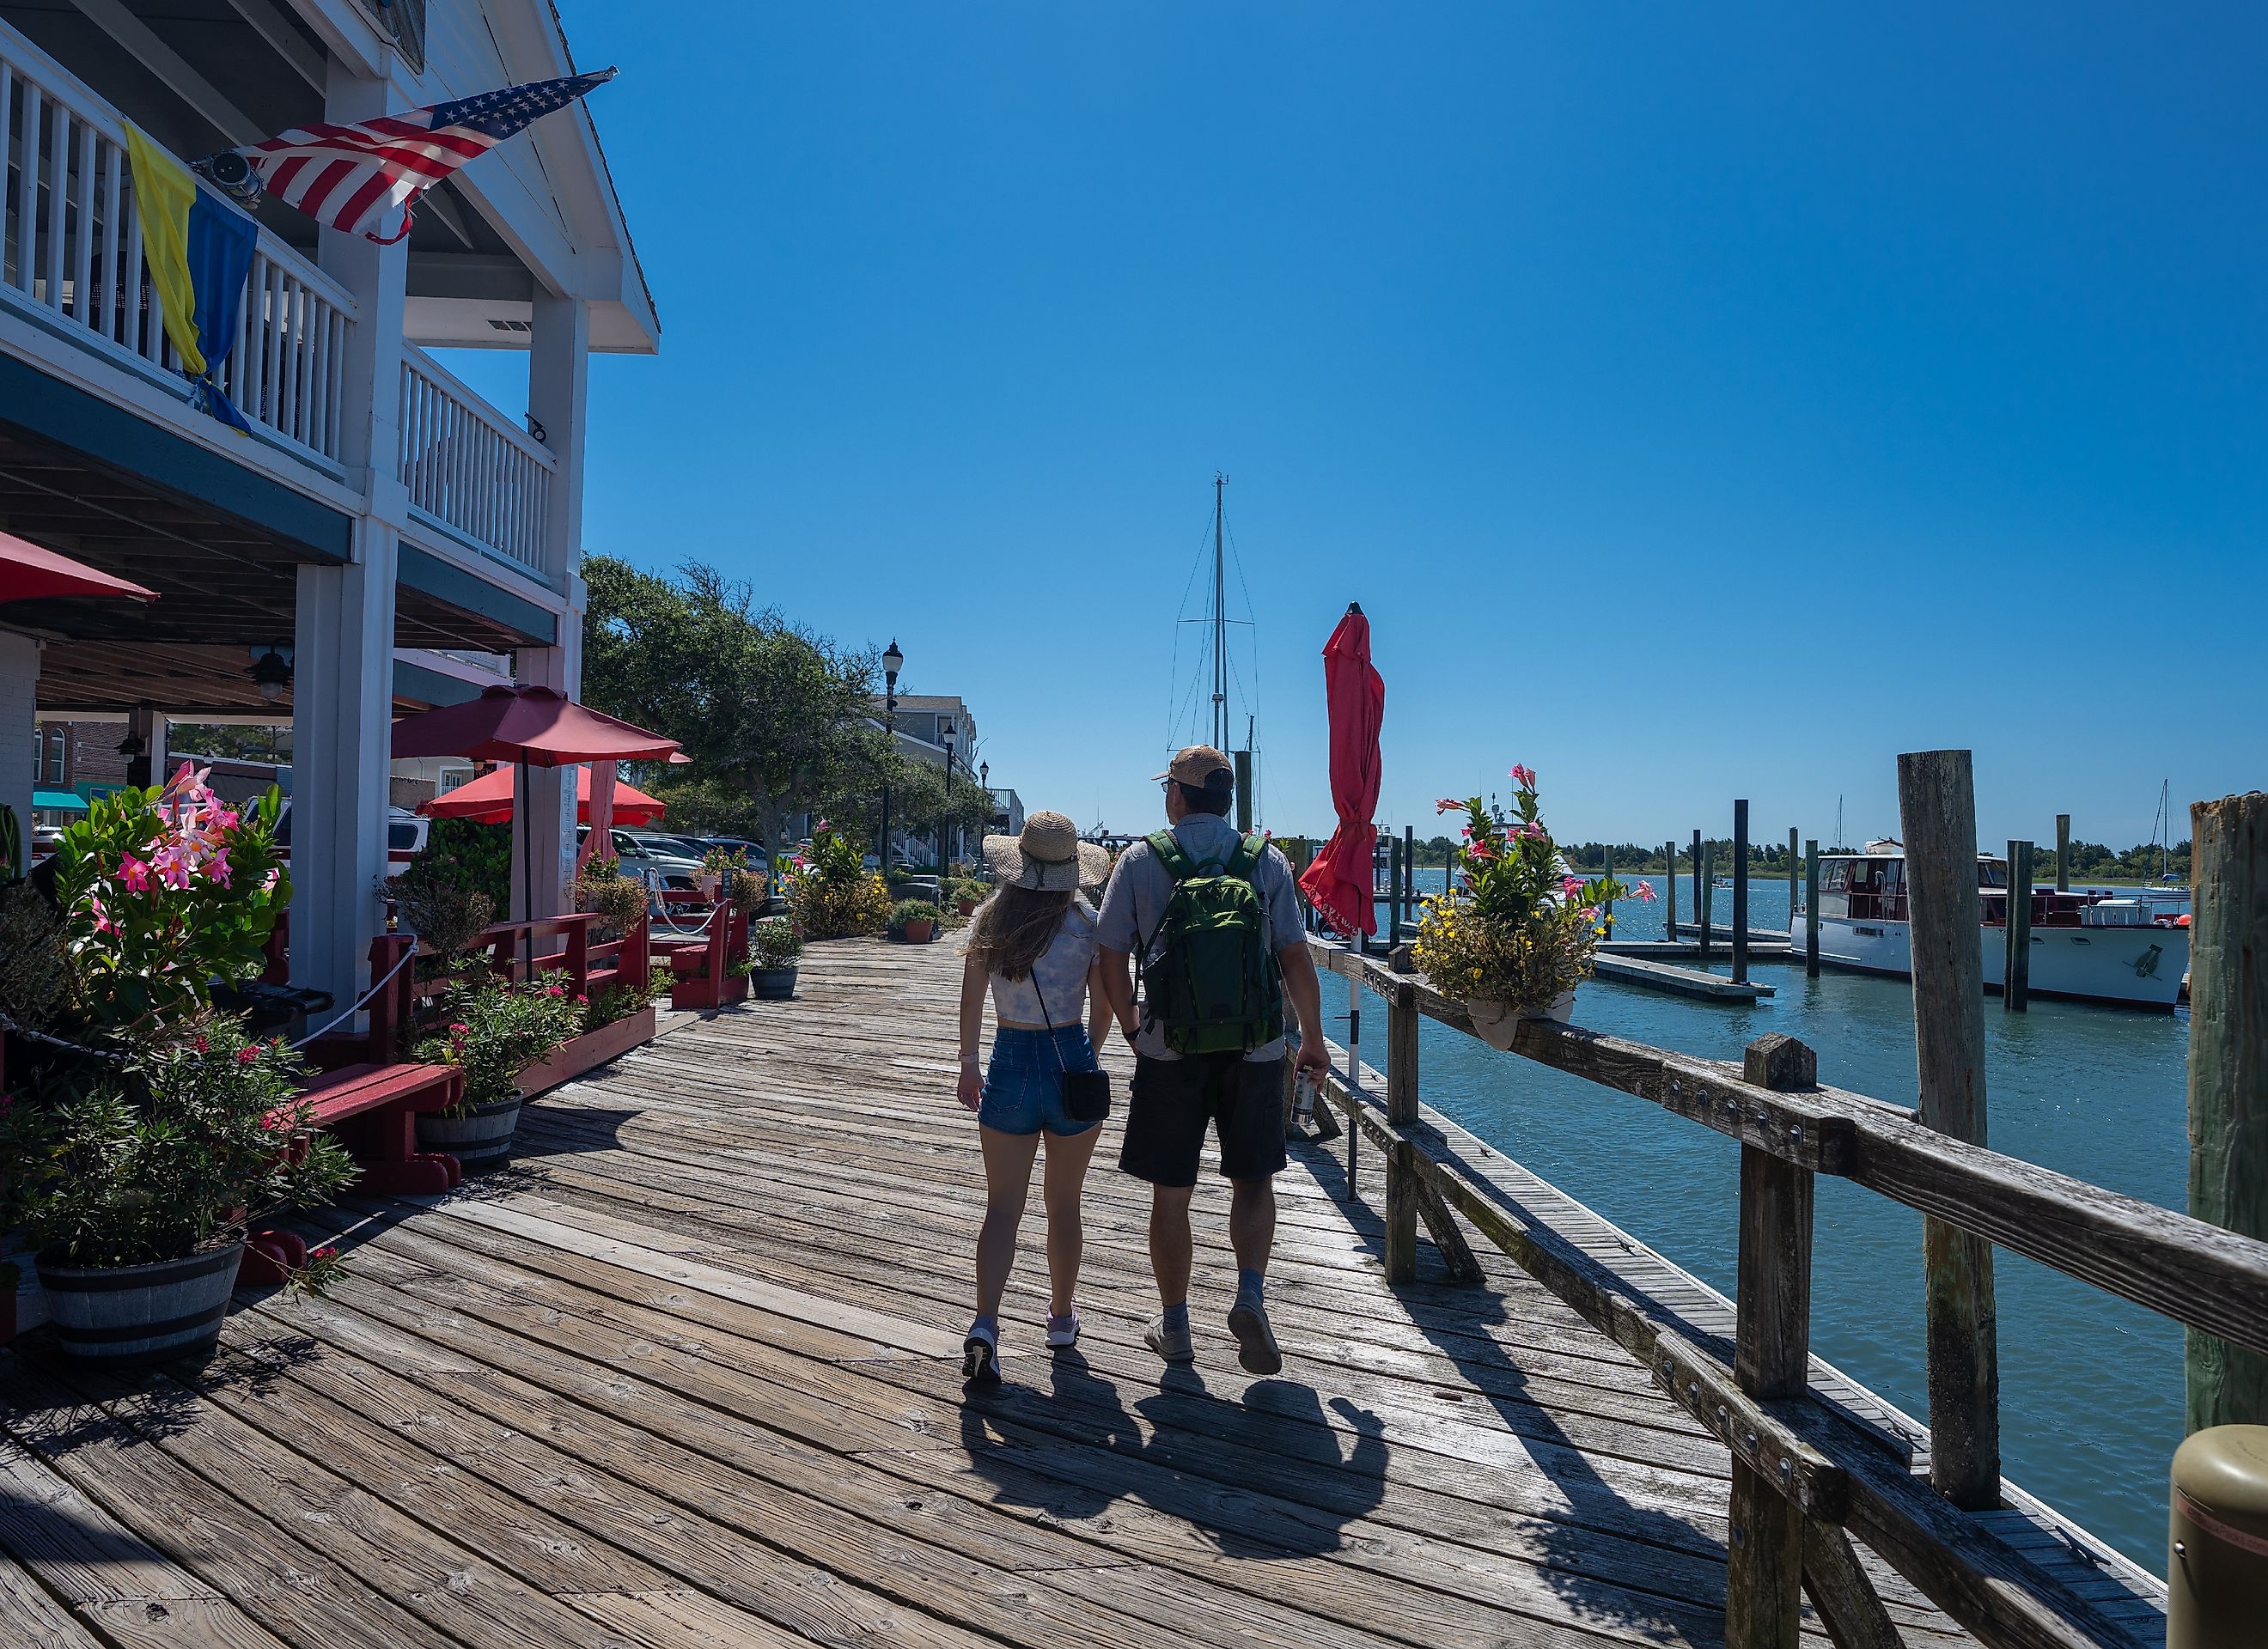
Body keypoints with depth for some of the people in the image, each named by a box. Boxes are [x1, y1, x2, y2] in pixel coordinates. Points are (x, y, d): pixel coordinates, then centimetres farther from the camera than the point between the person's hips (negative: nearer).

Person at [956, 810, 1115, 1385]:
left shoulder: (990, 920, -3)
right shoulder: (1087, 923, -7)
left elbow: (971, 1002, 3)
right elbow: (1103, 1007, 0)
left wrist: (969, 1067, 15)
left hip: (1011, 1063, 1)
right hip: (1070, 1060, 0)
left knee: (1003, 1207, 8)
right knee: (1064, 1204, 16)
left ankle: (984, 1323, -7)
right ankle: (1062, 1316, 31)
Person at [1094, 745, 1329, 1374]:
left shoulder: (1141, 860, -2)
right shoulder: (1266, 861, 0)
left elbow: (1112, 958, -2)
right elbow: (1296, 957, -1)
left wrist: (1131, 1031, 13)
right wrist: (1313, 1039, 10)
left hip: (1169, 1055, -1)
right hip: (1255, 1052, 1)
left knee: (1171, 1194, 12)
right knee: (1252, 1180, 18)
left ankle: (1174, 1327, 24)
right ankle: (1251, 1296, 0)